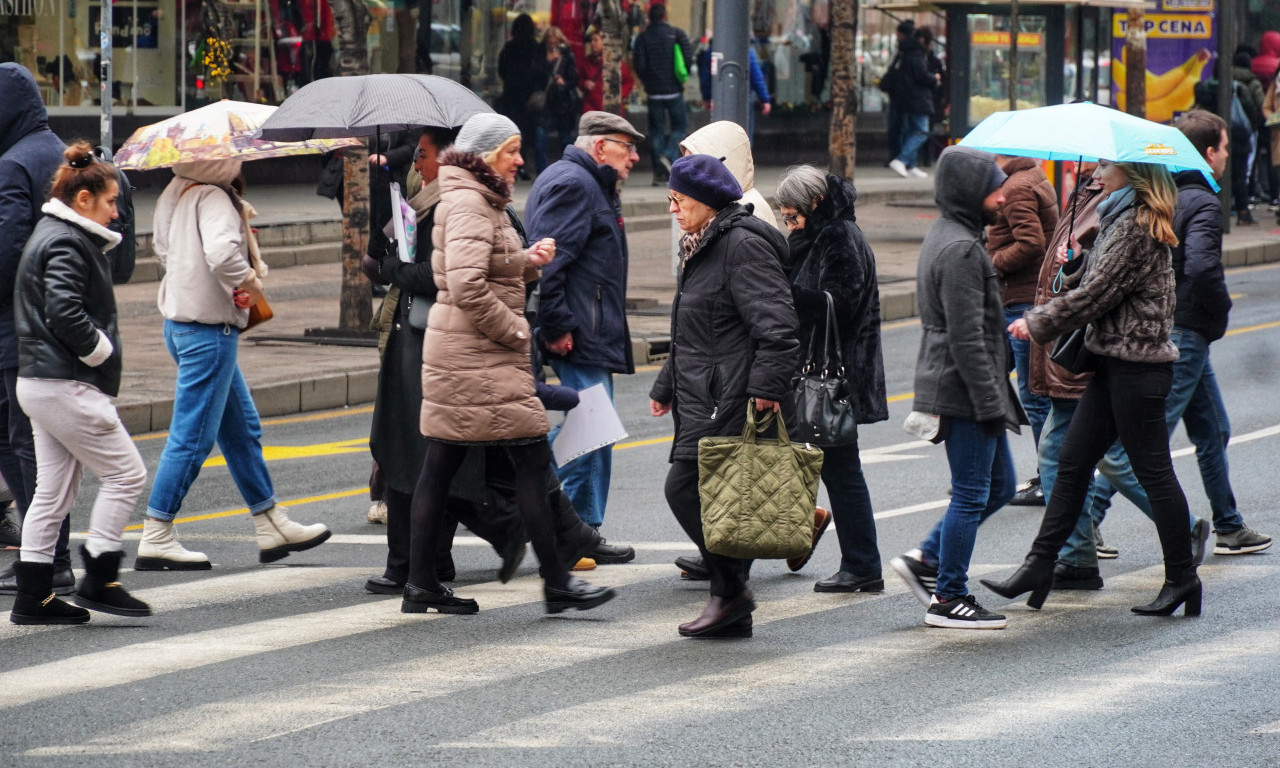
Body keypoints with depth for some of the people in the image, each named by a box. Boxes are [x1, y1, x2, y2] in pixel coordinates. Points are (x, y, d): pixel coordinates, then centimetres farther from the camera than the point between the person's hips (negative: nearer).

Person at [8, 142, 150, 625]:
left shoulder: (53, 237, 18)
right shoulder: (66, 243, -14)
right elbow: (64, 313, -25)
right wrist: (102, 350, -13)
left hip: (39, 382, 11)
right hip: (66, 386, -11)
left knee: (54, 490, 11)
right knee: (126, 474, -4)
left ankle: (33, 597, 11)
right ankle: (99, 581, -2)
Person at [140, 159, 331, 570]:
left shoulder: (177, 193, 8)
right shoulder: (212, 197, -20)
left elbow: (163, 247, 21)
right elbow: (222, 251, -35)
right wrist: (249, 281, -18)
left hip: (180, 318, 10)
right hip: (209, 326, -10)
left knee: (242, 428, 18)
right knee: (193, 436, -4)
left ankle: (272, 525, 27)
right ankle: (155, 539, -1)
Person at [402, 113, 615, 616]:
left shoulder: (478, 201, 18)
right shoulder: (468, 203, -15)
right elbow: (466, 285, -25)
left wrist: (527, 262, 7)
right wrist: (514, 330, -15)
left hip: (452, 351, 11)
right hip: (479, 359, -11)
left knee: (440, 465, 9)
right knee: (533, 462, -8)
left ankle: (421, 586, 11)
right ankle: (556, 583, -6)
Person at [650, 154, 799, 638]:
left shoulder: (744, 245, -12)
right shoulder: (700, 248, 21)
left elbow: (774, 323, -21)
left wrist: (766, 385, -27)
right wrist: (666, 387, 35)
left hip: (727, 397, -10)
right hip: (700, 397, 10)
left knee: (685, 486, -16)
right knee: (708, 496, 8)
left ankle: (730, 590, -11)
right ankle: (733, 614, 10)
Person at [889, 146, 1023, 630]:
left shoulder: (944, 237, 15)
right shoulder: (960, 249, -19)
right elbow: (966, 337, -22)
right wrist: (990, 403, -20)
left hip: (950, 386, 10)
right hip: (963, 391, -10)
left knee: (999, 485, 16)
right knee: (972, 495, -2)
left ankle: (926, 561, 18)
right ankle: (948, 598, 5)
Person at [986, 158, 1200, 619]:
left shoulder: (1137, 227, -18)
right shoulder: (1121, 219, 13)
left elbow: (1096, 294, -18)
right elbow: (1095, 281, 18)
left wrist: (1038, 324, -9)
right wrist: (1073, 264, -1)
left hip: (1137, 368, -10)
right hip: (1114, 362, 10)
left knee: (1152, 471, -1)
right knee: (1073, 461, 9)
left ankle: (1182, 578, 8)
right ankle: (1039, 566, 11)